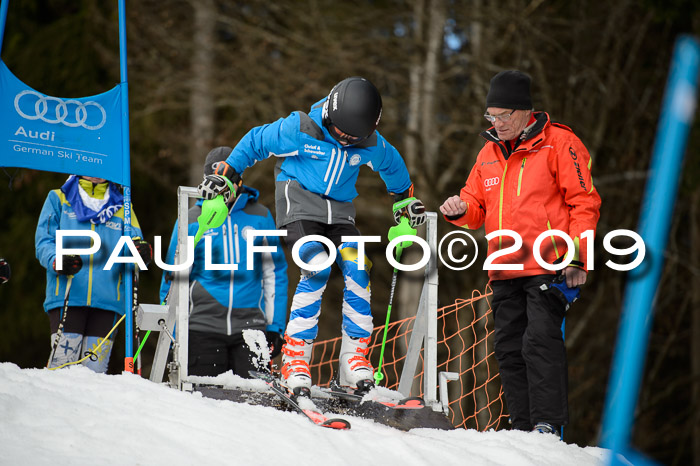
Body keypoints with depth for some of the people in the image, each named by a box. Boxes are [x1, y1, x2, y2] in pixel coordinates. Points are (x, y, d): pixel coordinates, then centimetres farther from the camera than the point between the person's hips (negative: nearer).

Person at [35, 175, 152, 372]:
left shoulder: (121, 207, 20)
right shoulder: (58, 199, 13)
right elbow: (44, 242, 5)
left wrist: (140, 252, -14)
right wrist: (57, 261, -17)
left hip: (107, 299, 2)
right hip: (66, 297, -2)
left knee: (95, 368, -3)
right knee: (63, 364, -13)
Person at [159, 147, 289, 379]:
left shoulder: (260, 216, 8)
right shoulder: (191, 220, 5)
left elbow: (274, 273, 12)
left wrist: (275, 326, 7)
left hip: (250, 324, 0)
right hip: (203, 324, 0)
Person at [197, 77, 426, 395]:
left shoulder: (371, 145, -2)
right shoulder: (300, 130, -14)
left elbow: (393, 166, 22)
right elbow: (255, 142, -1)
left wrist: (405, 199, 31)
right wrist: (226, 175, -2)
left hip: (340, 211, 4)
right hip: (300, 204, -4)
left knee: (358, 272, -19)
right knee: (318, 269, -27)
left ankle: (355, 358, -11)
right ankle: (295, 357, -23)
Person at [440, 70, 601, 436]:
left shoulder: (559, 143, -3)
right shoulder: (489, 152, 16)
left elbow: (584, 203, -5)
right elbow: (478, 208, 23)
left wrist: (576, 256, -12)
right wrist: (460, 210, -1)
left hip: (549, 268, -7)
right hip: (505, 273, 7)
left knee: (540, 340, -16)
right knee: (509, 349, 5)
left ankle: (548, 423, -15)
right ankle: (524, 428, 11)